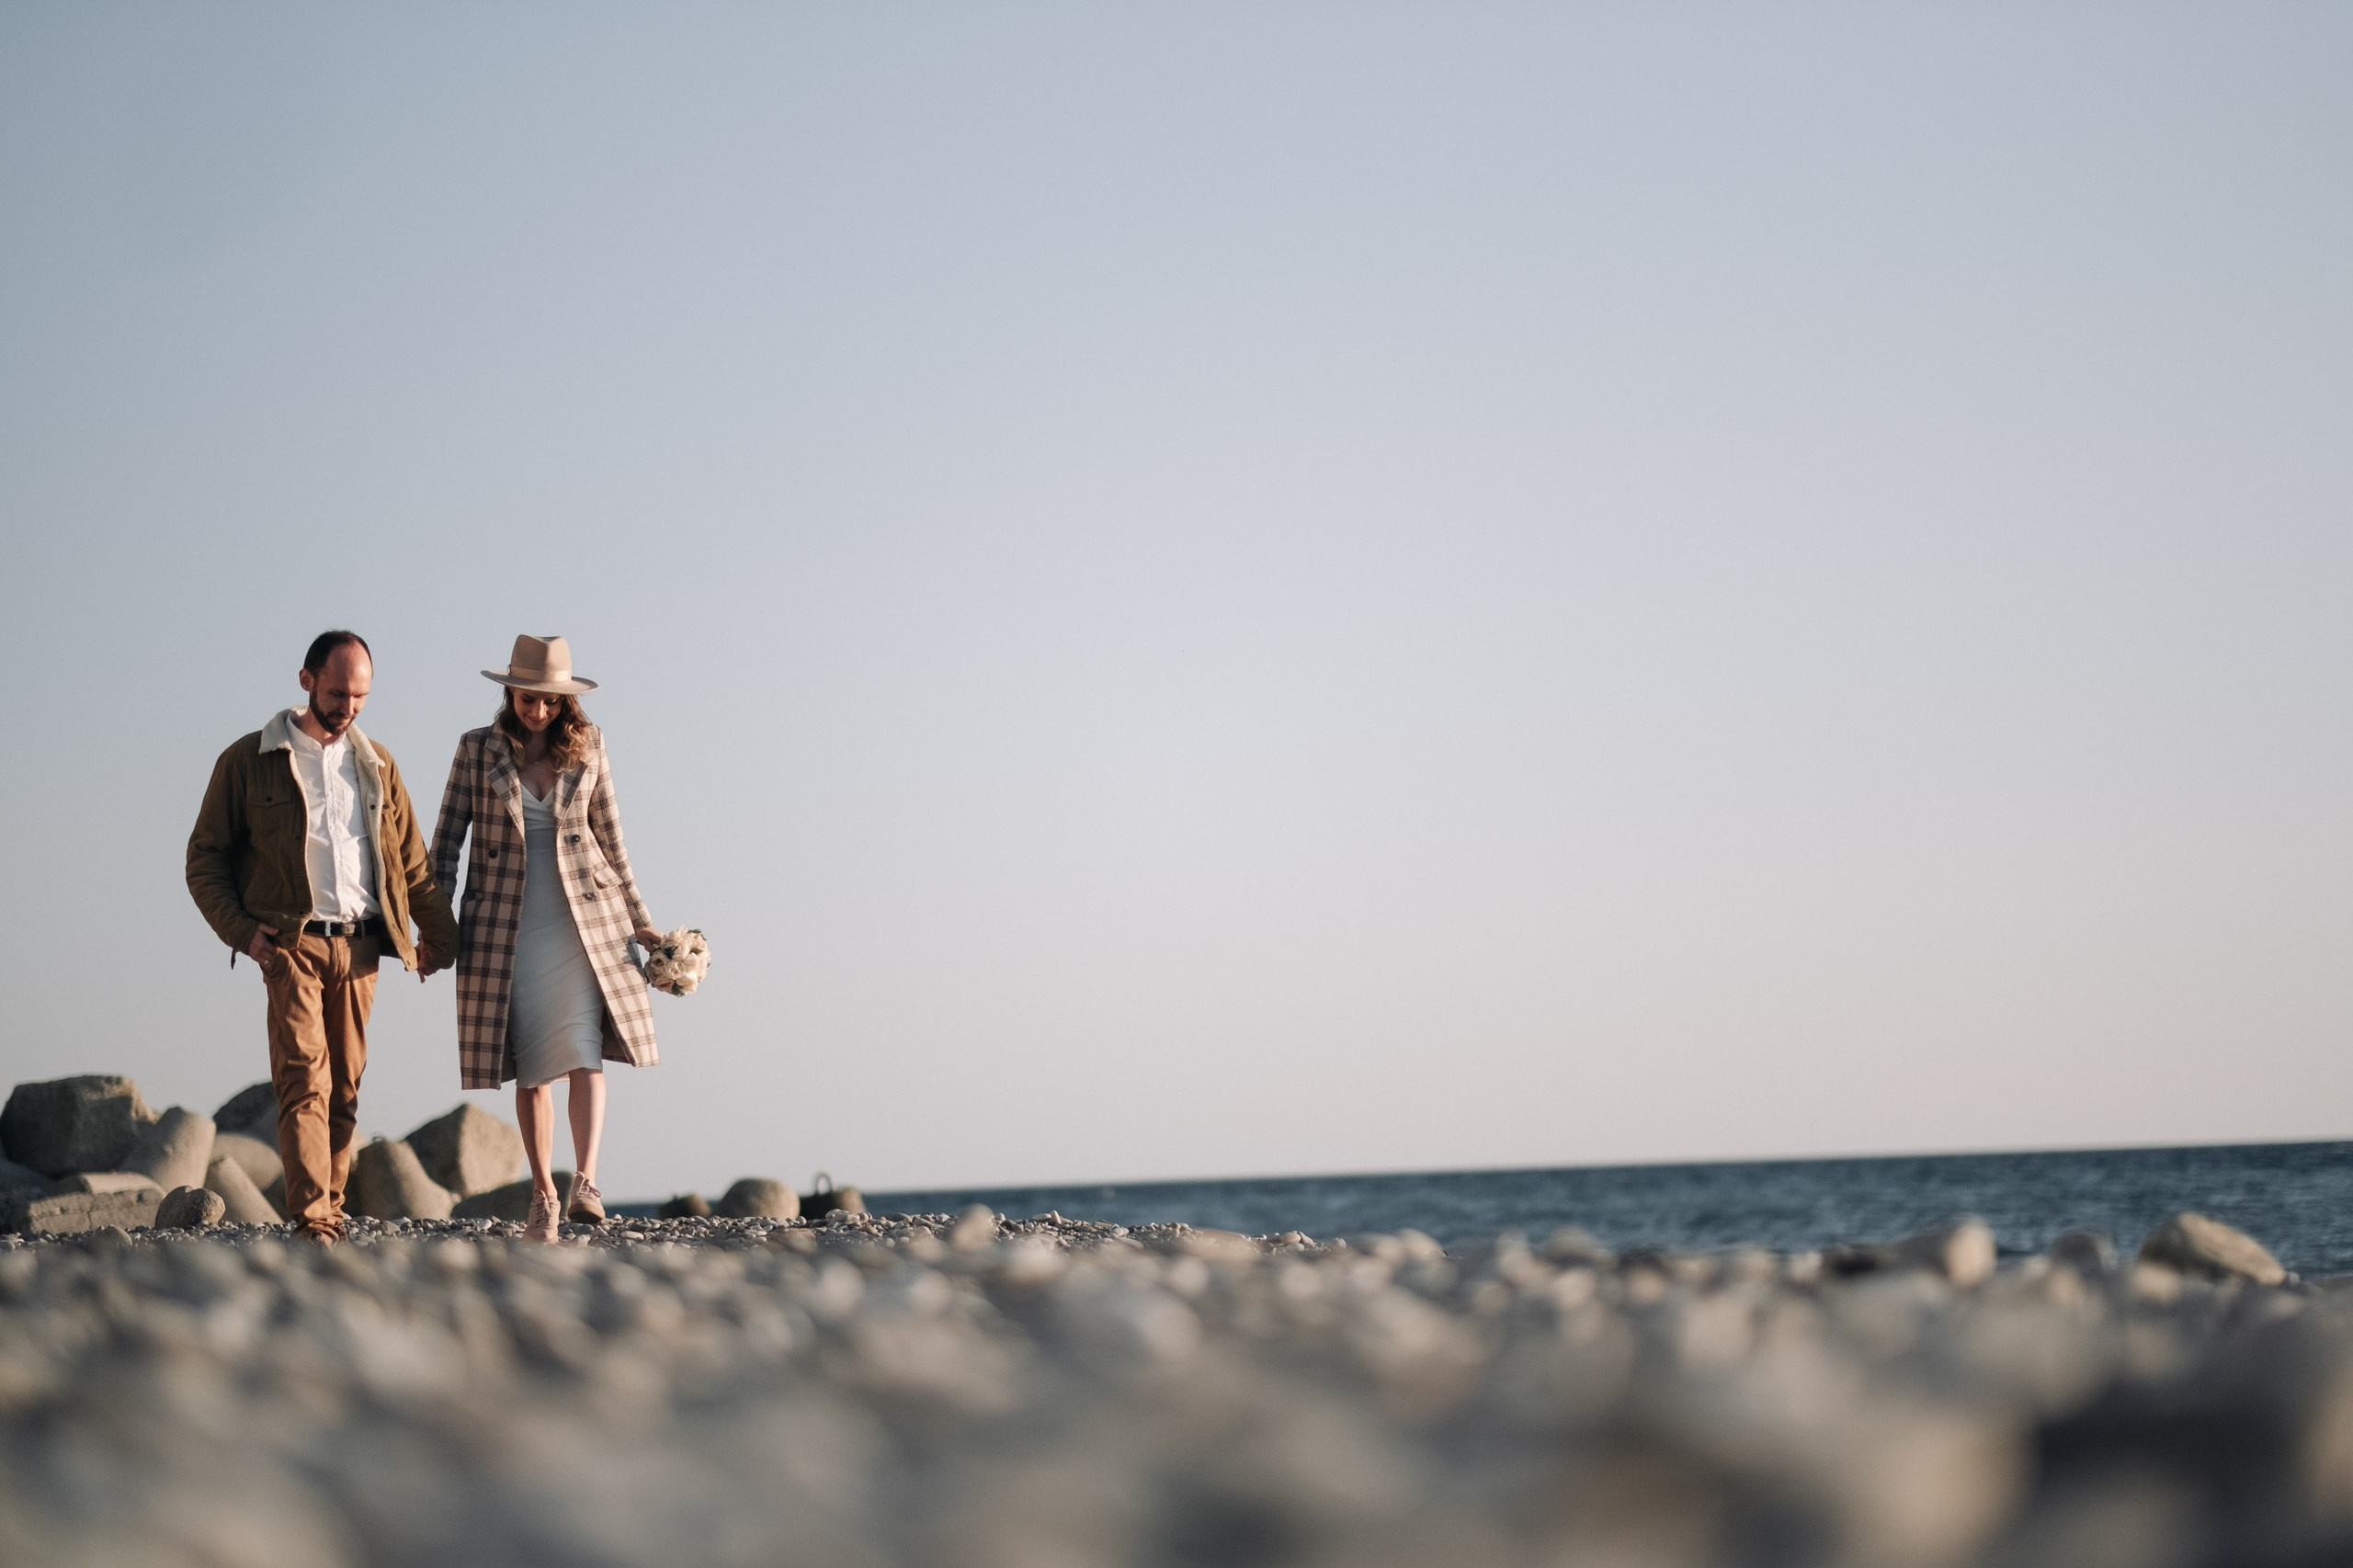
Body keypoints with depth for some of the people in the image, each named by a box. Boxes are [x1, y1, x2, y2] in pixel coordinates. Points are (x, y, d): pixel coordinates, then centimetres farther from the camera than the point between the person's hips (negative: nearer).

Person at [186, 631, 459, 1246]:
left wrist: (436, 931, 17)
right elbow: (205, 858, 5)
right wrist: (240, 930, -7)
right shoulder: (249, 760, 3)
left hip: (359, 944, 4)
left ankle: (330, 1211, 11)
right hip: (291, 941, -4)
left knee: (344, 1086, 4)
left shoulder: (375, 763, 15)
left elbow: (411, 858, 22)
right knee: (304, 1079, -15)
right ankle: (312, 1222, -21)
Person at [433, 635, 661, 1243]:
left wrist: (638, 920, 11)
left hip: (581, 917, 0)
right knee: (530, 1067, 4)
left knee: (584, 1051, -15)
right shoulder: (478, 748, 1)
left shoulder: (587, 746, 4)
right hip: (505, 925, 0)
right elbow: (448, 835, 2)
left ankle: (585, 1185, -22)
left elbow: (610, 838, 11)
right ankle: (542, 1197, 12)